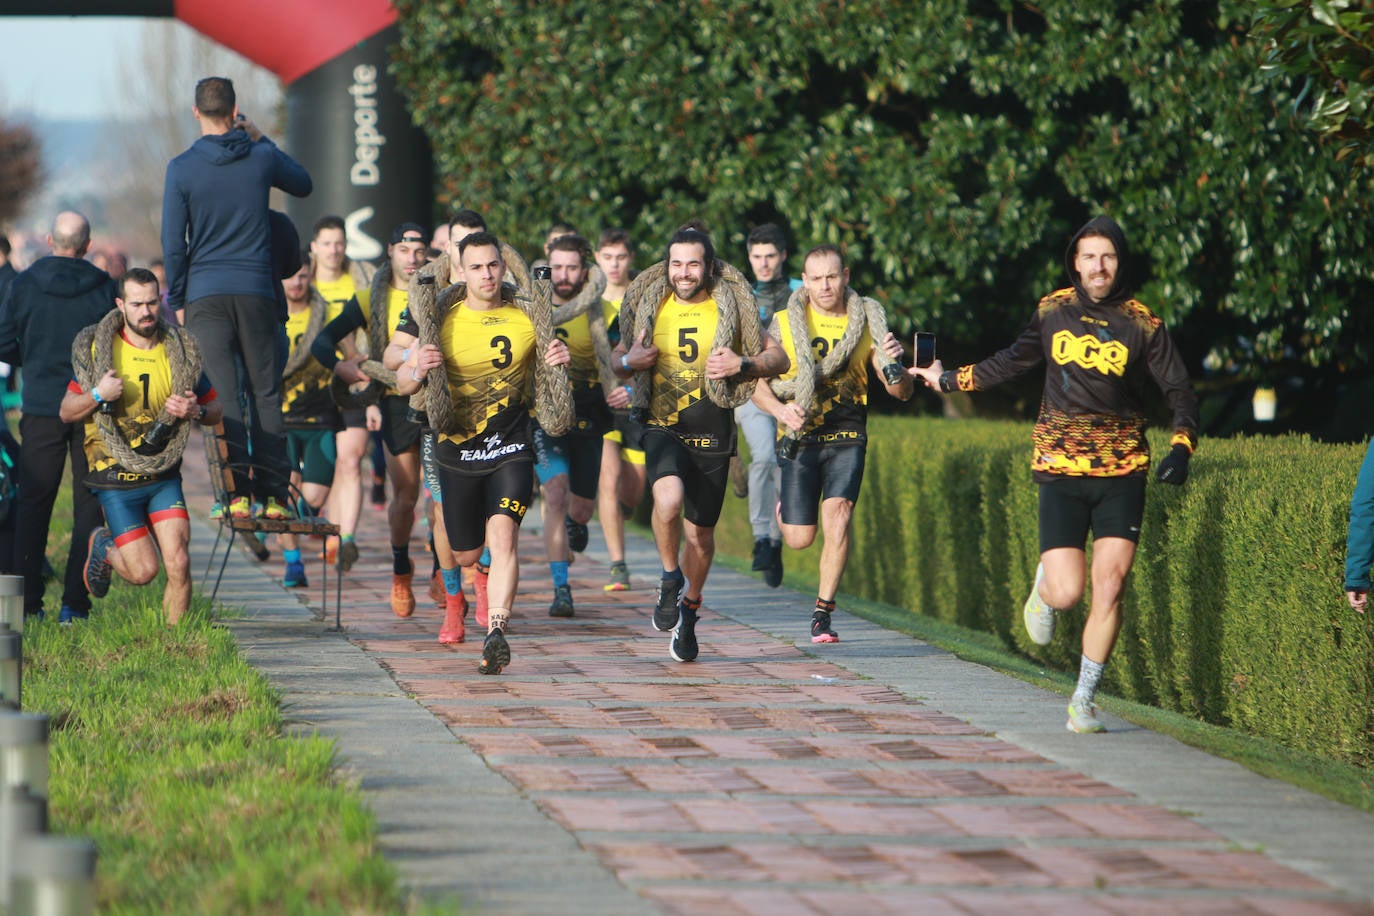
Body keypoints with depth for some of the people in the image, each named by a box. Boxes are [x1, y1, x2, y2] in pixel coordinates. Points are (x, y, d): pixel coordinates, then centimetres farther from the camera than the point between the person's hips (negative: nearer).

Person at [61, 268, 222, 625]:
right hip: (116, 478, -2)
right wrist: (97, 395, -20)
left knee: (178, 564, -12)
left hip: (164, 477, 2)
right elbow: (67, 412, 0)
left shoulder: (180, 350, 1)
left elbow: (215, 410, 10)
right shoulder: (99, 348, -4)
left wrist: (194, 411, -13)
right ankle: (103, 547, 29)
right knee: (143, 570, -4)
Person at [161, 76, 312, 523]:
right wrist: (262, 140, 27)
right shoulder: (261, 159, 1)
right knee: (265, 391, 7)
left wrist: (176, 299, 7)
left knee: (221, 394, -4)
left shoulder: (182, 168, -4)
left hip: (206, 293, -1)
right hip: (256, 290, 2)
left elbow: (173, 242, -3)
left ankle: (237, 491, -14)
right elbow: (303, 184, 23)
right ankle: (273, 492, 2)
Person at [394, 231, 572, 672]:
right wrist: (417, 370, -22)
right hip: (457, 451, 1)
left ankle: (496, 632, -31)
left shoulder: (529, 318, 1)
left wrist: (561, 360, -10)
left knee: (503, 535, -23)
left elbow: (551, 381, 14)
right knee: (466, 555, 11)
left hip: (511, 450, -1)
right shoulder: (440, 321, -1)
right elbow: (402, 383, 1)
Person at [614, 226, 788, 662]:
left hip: (712, 433, 1)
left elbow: (779, 359, 3)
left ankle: (688, 610, 33)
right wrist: (629, 362, -8)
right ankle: (670, 578, -3)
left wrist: (742, 364, -16)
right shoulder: (649, 305, 4)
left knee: (701, 532, 8)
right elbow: (618, 359, 15)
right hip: (662, 427, 0)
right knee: (669, 498, -29)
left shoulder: (732, 307, 0)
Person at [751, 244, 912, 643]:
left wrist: (896, 366, -24)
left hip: (847, 436, 0)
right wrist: (780, 410, -20)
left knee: (837, 517, -20)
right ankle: (786, 508, 36)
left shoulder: (867, 322, 1)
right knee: (800, 539, -1)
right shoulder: (785, 323, -1)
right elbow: (756, 383, 1)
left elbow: (902, 392, -1)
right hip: (800, 435, 0)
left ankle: (823, 614, -9)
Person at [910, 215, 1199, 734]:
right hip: (1061, 468, 1)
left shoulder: (1143, 325, -2)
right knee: (1068, 592, -9)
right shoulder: (1053, 311, 6)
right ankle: (1044, 587, 30)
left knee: (1109, 587, -10)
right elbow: (1014, 361, 23)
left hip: (1122, 473, -1)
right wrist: (949, 380, 31)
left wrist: (1181, 448, -15)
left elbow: (1179, 392, 2)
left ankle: (1083, 701, 4)